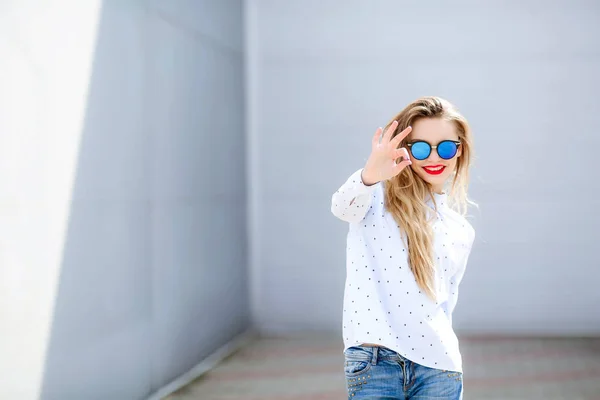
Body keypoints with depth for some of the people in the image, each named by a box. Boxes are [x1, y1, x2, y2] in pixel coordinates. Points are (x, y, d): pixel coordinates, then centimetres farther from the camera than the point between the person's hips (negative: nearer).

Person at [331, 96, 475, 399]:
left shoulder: (461, 231, 16)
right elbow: (343, 207, -21)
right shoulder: (378, 195, 2)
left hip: (438, 366, 4)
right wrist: (369, 176, -41)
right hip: (373, 361, -4)